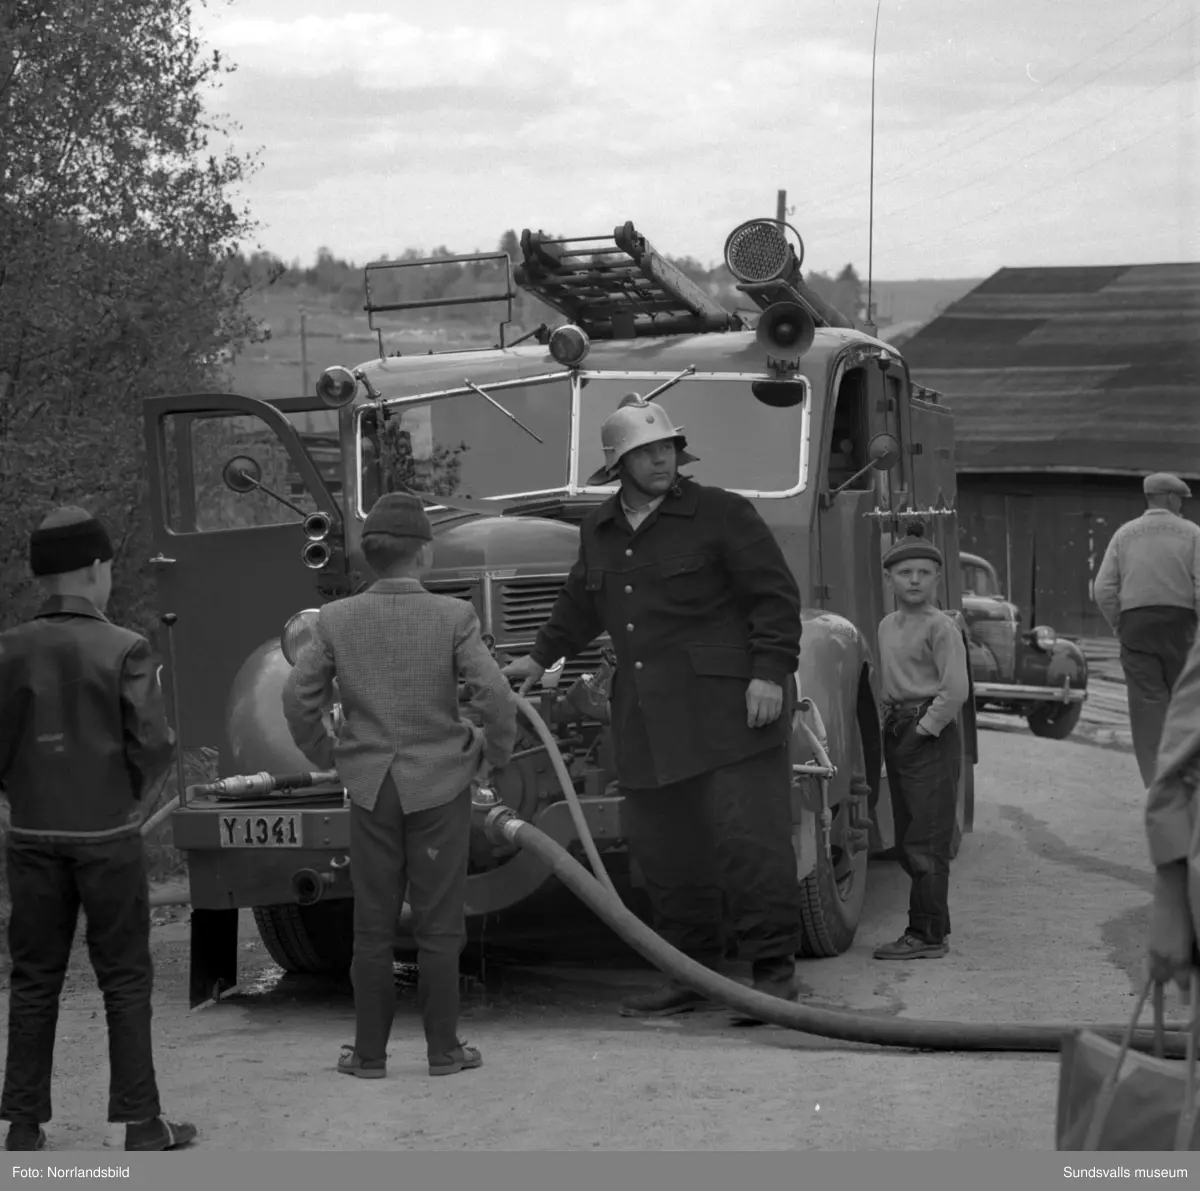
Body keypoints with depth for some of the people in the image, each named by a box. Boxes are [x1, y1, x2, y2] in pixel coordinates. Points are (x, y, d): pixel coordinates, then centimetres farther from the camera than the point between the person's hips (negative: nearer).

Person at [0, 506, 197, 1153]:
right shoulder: (123, 650, -11)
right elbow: (154, 746, -13)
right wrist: (128, 790, 6)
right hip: (107, 833, -3)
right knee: (125, 979, 7)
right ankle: (138, 1123, 7)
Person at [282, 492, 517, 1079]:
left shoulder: (337, 619, -2)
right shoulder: (452, 617, -9)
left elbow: (299, 697, -2)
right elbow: (495, 696, -15)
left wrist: (326, 756, 13)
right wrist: (493, 754, 3)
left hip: (370, 788, 2)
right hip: (440, 786, -2)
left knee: (373, 925, 9)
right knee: (438, 923, 6)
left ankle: (369, 1052, 12)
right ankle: (443, 1048, 11)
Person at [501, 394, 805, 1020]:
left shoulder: (722, 513, -1)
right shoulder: (599, 530, 17)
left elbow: (775, 595, -5)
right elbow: (579, 603, 34)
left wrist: (769, 672, -12)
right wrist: (541, 656, 30)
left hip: (726, 706, -6)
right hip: (645, 719, 6)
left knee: (747, 834, -9)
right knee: (661, 848, 5)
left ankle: (774, 972, -3)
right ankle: (691, 974, 16)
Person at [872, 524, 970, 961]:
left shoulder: (940, 627, -10)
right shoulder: (887, 627, 14)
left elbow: (955, 690, -16)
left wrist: (924, 727, -15)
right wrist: (891, 724, 11)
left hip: (932, 735, -9)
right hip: (896, 731, 9)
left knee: (926, 842, -9)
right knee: (907, 841, 11)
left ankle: (926, 934, -8)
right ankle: (934, 924, 19)